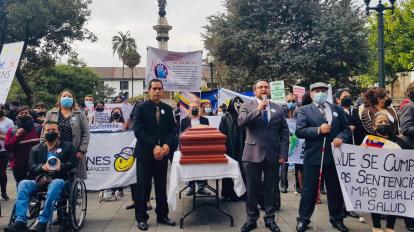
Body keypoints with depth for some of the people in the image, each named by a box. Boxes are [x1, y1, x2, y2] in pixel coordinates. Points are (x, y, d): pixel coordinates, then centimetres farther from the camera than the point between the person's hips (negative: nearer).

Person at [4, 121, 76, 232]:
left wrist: (61, 167, -18)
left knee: (55, 184, -38)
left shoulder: (67, 146, 15)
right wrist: (43, 167, -16)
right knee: (23, 184, -26)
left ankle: (42, 222, -39)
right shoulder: (35, 149, 20)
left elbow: (72, 163, 3)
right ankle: (20, 222, -32)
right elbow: (31, 168, 7)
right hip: (40, 181, 3)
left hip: (58, 180, -3)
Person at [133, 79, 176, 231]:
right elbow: (138, 131, -12)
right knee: (143, 188, 3)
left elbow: (172, 130, 8)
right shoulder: (141, 108, -3)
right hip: (145, 154, -4)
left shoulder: (168, 109, 10)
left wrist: (167, 144, -11)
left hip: (162, 153, 4)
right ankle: (141, 218, 15)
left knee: (162, 187, 11)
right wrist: (154, 146, -20)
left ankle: (162, 215, 24)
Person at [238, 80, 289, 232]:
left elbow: (284, 132, 7)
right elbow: (240, 122, -13)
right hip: (253, 154, -2)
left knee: (271, 190, 8)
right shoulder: (247, 106, 5)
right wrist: (258, 109, -18)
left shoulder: (278, 109, 10)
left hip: (273, 155, 2)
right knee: (252, 189, 5)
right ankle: (251, 219, 19)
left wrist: (283, 153, -2)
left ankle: (270, 219, 22)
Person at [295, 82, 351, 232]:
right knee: (309, 189, 5)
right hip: (313, 155, -3)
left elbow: (346, 128, 9)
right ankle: (303, 219, 18)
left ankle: (336, 219, 30)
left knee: (335, 189, 14)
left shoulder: (337, 109, 11)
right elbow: (299, 131, -10)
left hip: (334, 155, 3)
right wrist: (318, 130, -19)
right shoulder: (304, 111, 0)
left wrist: (341, 137, -11)